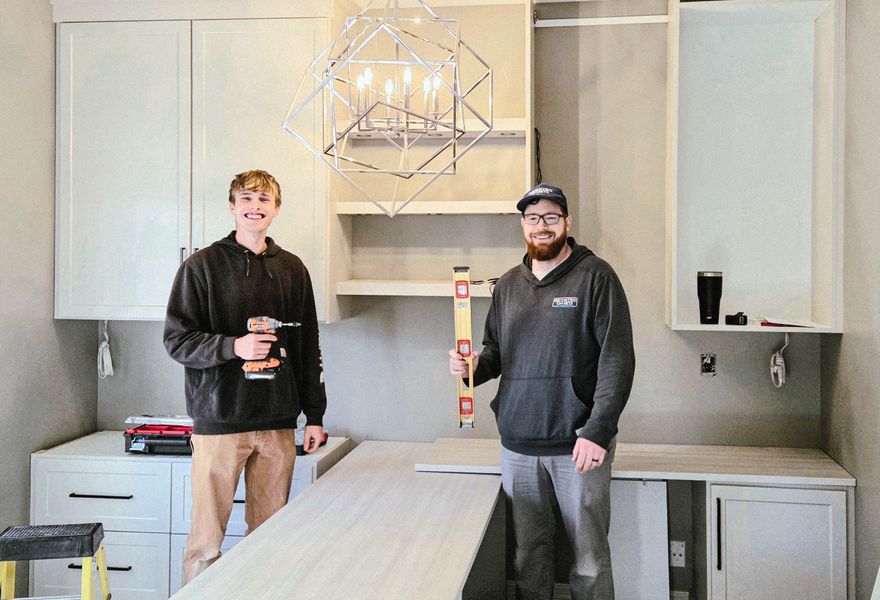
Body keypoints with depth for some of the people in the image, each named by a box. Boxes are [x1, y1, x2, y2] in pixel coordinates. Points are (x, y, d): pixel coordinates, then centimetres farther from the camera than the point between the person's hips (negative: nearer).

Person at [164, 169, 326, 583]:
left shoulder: (292, 269, 11)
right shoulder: (203, 265, 0)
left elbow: (308, 348, 13)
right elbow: (176, 340, -3)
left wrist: (314, 415, 11)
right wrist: (233, 346, -20)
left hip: (278, 422, 3)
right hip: (219, 420, -3)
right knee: (207, 537, 2)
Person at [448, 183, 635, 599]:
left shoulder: (595, 276, -4)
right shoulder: (508, 285, 12)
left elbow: (617, 359, -10)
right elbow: (494, 350, 20)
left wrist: (597, 432, -17)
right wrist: (473, 367, -4)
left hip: (578, 444, -4)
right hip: (517, 445, 5)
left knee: (589, 555, 5)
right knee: (528, 552, 13)